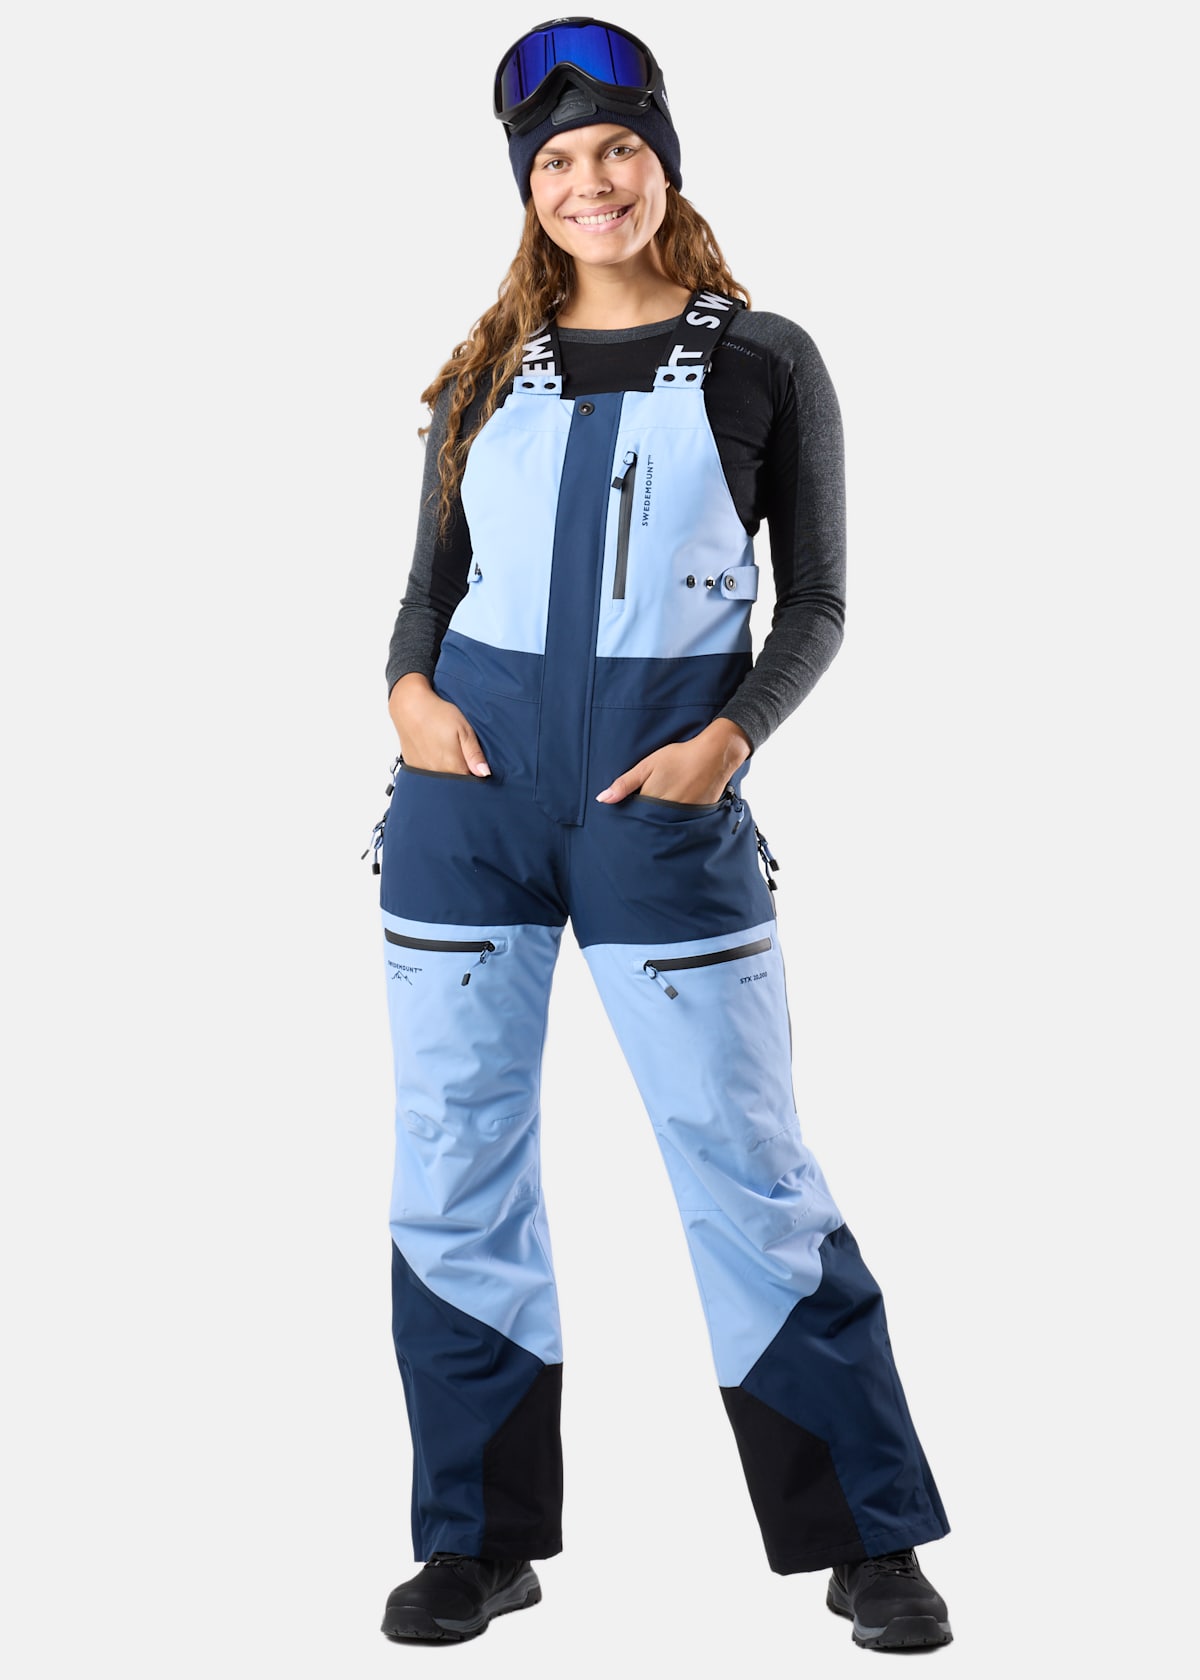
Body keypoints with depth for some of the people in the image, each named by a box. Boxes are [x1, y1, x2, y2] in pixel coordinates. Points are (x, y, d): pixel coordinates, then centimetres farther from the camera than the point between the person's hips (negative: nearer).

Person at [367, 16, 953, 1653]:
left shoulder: (764, 360, 3)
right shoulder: (487, 371, 11)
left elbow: (815, 603, 3)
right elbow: (432, 577, 16)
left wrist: (733, 737, -13)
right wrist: (407, 686, -5)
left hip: (663, 788, -3)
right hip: (469, 781, 4)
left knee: (747, 1163, -1)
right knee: (455, 1161, 5)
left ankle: (870, 1538, 12)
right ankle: (478, 1541, 18)